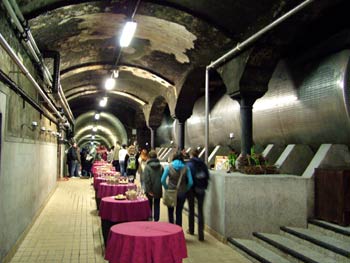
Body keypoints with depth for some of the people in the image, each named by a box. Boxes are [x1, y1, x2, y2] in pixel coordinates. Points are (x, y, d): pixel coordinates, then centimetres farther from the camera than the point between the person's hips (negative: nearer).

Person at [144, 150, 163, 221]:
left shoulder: (147, 167, -14)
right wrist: (159, 185, 11)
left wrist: (148, 190, -14)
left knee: (149, 205, 15)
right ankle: (156, 219, 15)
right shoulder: (161, 167, -3)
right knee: (157, 205, 12)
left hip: (150, 190, -2)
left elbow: (147, 180, -18)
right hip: (158, 190, 3)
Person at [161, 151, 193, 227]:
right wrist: (185, 189, 5)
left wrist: (167, 188, 3)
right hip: (182, 193, 1)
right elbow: (190, 182, -10)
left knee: (170, 211, 17)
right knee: (179, 212, 14)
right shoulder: (186, 168, -7)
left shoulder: (169, 167, -8)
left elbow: (163, 180, -12)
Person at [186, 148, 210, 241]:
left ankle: (191, 230, 27)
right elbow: (207, 176, 1)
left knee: (191, 210, 14)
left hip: (191, 189, -2)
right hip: (201, 190, 3)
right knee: (200, 211, 4)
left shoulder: (189, 164, -10)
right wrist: (204, 186, 10)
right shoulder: (203, 164, 1)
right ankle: (201, 233, -3)